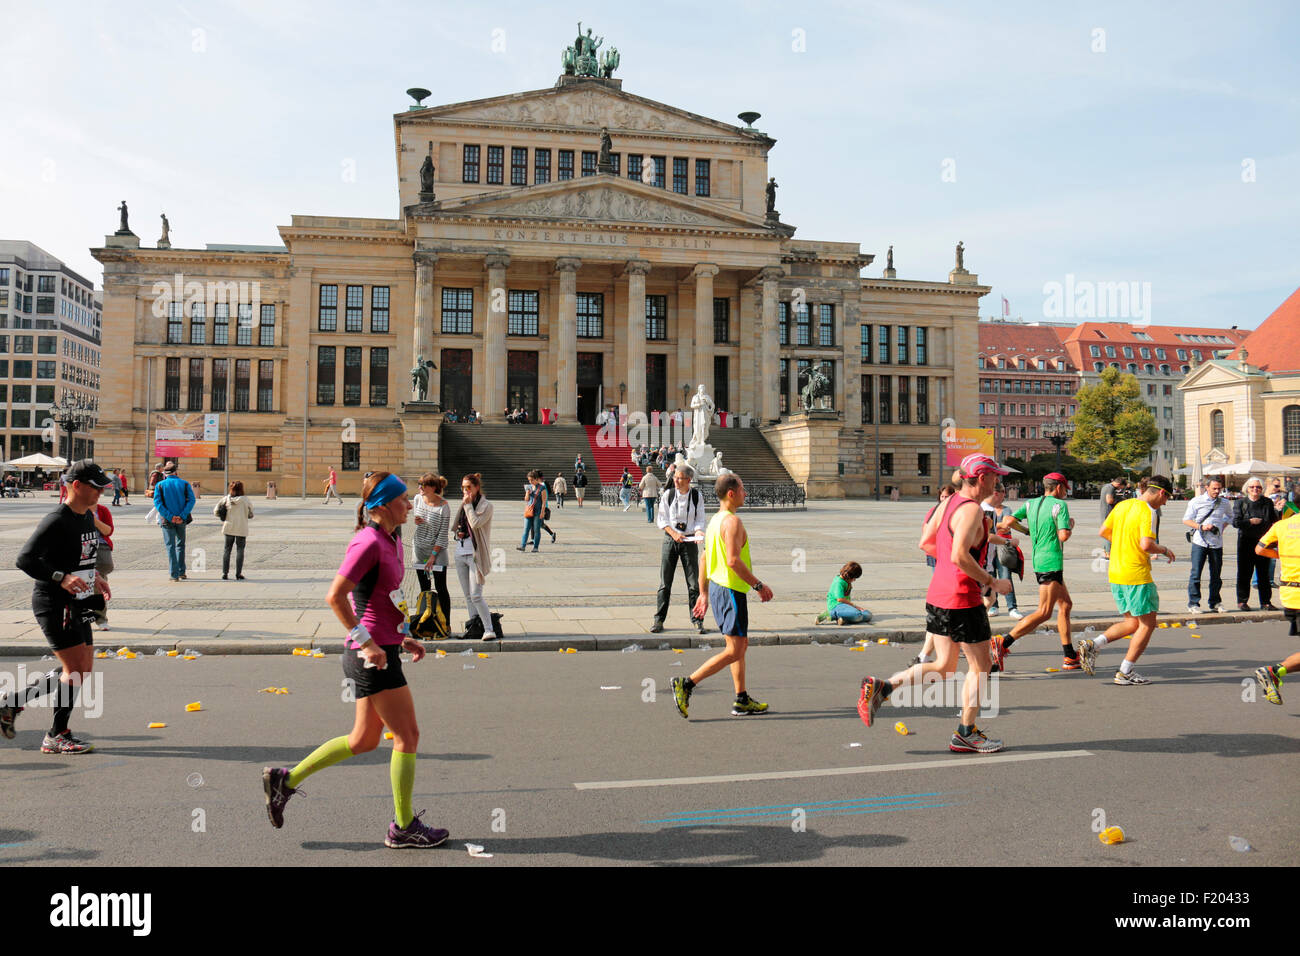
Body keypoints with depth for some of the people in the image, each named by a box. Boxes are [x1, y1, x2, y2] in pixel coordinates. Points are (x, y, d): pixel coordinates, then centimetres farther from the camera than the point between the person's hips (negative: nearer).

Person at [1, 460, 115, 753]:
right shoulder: (56, 521, -17)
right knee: (75, 667, -8)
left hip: (76, 604, 9)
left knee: (82, 670, 11)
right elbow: (25, 559, -21)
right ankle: (57, 737, 6)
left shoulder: (88, 517, 11)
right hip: (53, 604, -9)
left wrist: (93, 578, 11)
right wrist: (61, 578, -29)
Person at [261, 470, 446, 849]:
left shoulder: (390, 542, 12)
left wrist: (403, 638, 16)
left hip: (380, 651, 10)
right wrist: (366, 640, -22)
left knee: (364, 741, 17)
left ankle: (285, 779, 28)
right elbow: (335, 596, -23)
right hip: (373, 657, -10)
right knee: (408, 736, 0)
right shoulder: (368, 543, -17)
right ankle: (403, 828, 13)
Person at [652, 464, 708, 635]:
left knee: (694, 582, 1)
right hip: (670, 539, 0)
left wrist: (698, 532, -16)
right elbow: (661, 519, 0)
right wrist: (674, 533, -14)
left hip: (689, 541, 0)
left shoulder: (697, 496, -2)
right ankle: (659, 620, 11)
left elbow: (700, 520, 4)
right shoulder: (668, 494, -2)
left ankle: (697, 620, 10)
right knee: (665, 582, 3)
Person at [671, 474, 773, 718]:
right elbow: (733, 561, -24)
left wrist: (703, 593, 21)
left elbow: (704, 560, 17)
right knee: (734, 651, -6)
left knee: (741, 646, 17)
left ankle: (742, 701, 21)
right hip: (731, 590, -10)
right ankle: (686, 684, -8)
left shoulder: (715, 520, 14)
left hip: (716, 588, 10)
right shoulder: (732, 521, -16)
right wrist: (758, 585, -17)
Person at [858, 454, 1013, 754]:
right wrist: (992, 582, -16)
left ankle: (881, 687, 4)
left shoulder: (949, 502, 10)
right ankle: (965, 734, 18)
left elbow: (925, 543, 17)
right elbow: (959, 556, -27)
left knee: (944, 666, 16)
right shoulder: (972, 510, -17)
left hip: (937, 596, 9)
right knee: (980, 667, 8)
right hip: (962, 599, -9)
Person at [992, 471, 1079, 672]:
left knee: (1066, 605, 17)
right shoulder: (1060, 505, -8)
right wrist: (1071, 525, 5)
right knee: (1044, 613, -9)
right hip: (1051, 562, -9)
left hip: (1039, 560, 9)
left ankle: (1070, 657, 19)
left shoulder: (1031, 503, 10)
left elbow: (1009, 520, 2)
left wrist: (1026, 531, 21)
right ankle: (1004, 643, -19)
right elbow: (1063, 536, -17)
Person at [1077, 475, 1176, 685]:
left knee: (1133, 623, 17)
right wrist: (1164, 550, -4)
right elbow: (1146, 545, -23)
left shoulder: (1122, 505, 11)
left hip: (1115, 575, 8)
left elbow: (1103, 532, 17)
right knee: (1147, 624, 5)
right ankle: (1125, 673, 6)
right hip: (1136, 576, -8)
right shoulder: (1148, 511, -13)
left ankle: (1092, 645, 0)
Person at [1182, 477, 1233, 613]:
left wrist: (1223, 526, 10)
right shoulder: (1196, 502, 0)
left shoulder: (1224, 503, 10)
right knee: (1195, 574, -6)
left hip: (1217, 543, 3)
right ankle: (1193, 604, 0)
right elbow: (1186, 520, 0)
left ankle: (1215, 602, 21)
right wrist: (1201, 527, -15)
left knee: (1216, 575, 8)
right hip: (1200, 542, -3)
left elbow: (1230, 516, 29)